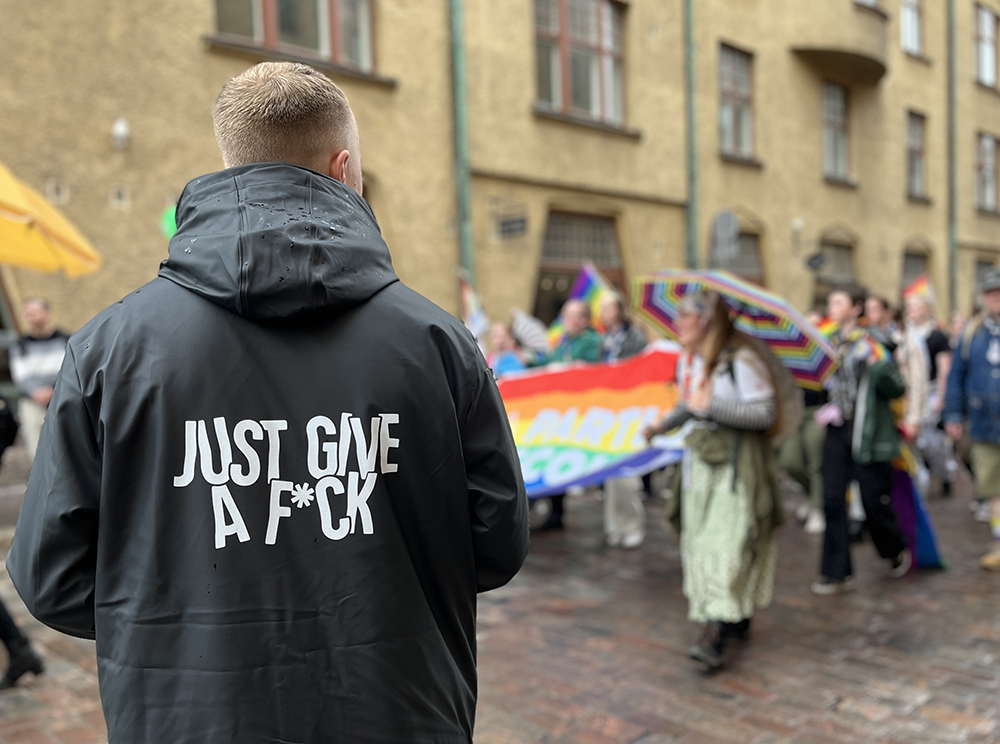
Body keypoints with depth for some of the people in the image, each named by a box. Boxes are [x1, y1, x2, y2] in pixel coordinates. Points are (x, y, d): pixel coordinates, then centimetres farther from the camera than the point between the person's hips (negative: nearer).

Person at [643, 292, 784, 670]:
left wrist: (712, 405, -24)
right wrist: (661, 426, 12)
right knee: (700, 536, 10)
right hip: (700, 456, 8)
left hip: (737, 460, -8)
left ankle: (715, 636, -18)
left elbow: (766, 414, -18)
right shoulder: (688, 360, 11)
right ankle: (738, 621, 26)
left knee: (727, 540, -14)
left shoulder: (740, 359, -14)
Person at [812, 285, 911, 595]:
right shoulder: (831, 342, 10)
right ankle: (837, 573, 9)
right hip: (837, 430, 5)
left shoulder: (873, 342, -7)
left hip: (867, 433, -5)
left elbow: (896, 389, -12)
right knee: (833, 500, 1)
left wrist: (877, 365, -28)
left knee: (874, 500, 4)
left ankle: (897, 550, 34)